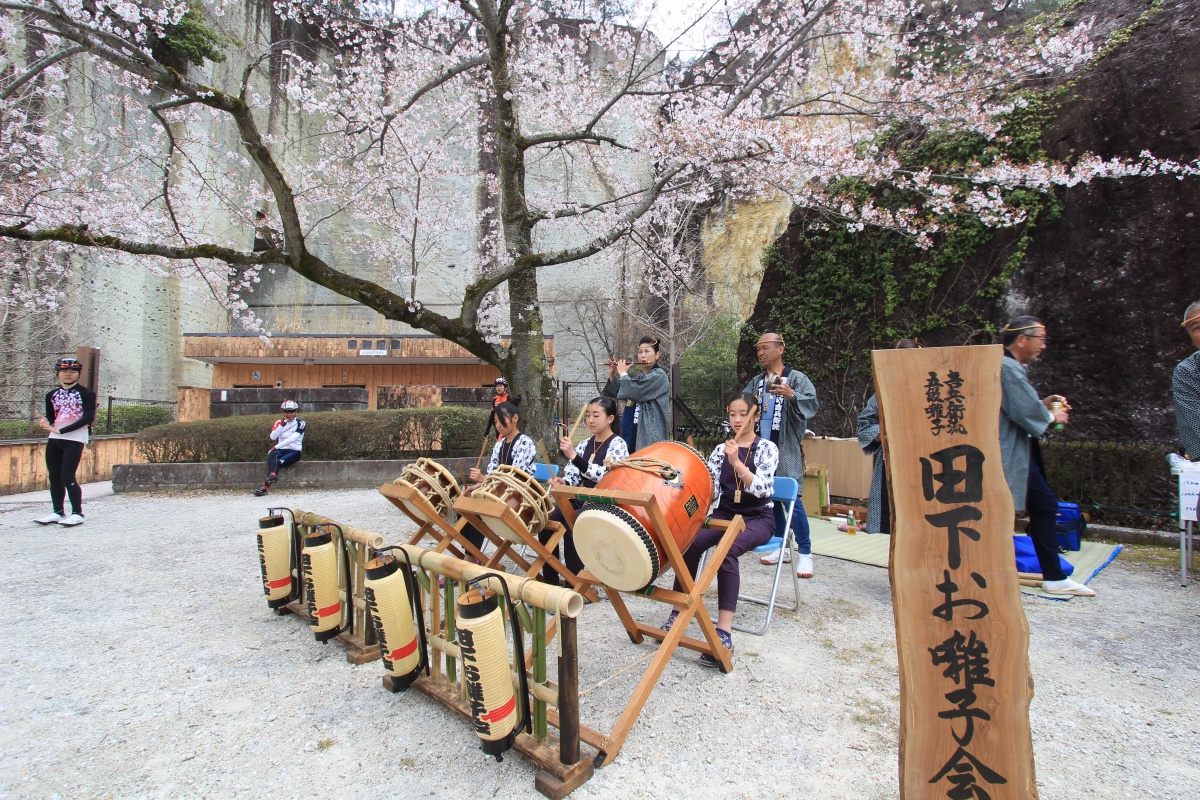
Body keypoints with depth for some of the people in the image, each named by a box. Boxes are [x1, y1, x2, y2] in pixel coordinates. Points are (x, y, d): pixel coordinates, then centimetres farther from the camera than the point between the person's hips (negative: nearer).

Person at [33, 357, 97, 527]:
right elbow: (50, 416, 18)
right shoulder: (52, 395, 15)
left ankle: (77, 513, -1)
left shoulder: (86, 393, -3)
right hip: (54, 440, 6)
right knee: (54, 477, 8)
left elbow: (88, 417, -13)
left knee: (67, 477, -10)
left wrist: (61, 430, -17)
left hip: (75, 440, -6)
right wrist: (46, 423, -7)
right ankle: (58, 512, 19)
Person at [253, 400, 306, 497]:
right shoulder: (279, 422, 15)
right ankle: (272, 475, -56)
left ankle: (266, 486, -41)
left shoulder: (300, 423, 0)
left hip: (294, 451, -3)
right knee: (273, 454, -33)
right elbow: (273, 437, -2)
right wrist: (282, 425, -12)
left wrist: (276, 447, -20)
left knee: (278, 462, -31)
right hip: (281, 450, 3)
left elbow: (292, 438, -15)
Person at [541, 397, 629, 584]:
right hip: (584, 499, 7)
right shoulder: (585, 444, 12)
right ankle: (550, 578, -2)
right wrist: (564, 482, -16)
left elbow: (606, 476, -25)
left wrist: (574, 456, -32)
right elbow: (574, 475, 8)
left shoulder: (617, 444, -9)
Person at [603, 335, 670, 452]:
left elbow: (632, 391, -21)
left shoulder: (659, 375, -10)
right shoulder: (642, 377, 18)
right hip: (636, 429, 9)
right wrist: (612, 374, 9)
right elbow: (619, 393, 22)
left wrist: (623, 373, -4)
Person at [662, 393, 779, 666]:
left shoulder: (766, 448, -5)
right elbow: (711, 492, 2)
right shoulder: (721, 449, 7)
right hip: (725, 514, 4)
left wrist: (737, 463, -35)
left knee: (727, 550, -35)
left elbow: (764, 490, -22)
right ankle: (678, 613, -16)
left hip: (757, 518, -4)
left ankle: (724, 633, -35)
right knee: (690, 542, -26)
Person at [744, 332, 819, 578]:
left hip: (786, 451, -5)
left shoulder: (797, 378, -2)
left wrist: (791, 395, -32)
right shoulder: (756, 382, 14)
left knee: (792, 500, -8)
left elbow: (812, 404, -15)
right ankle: (782, 547, 25)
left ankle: (805, 553, 4)